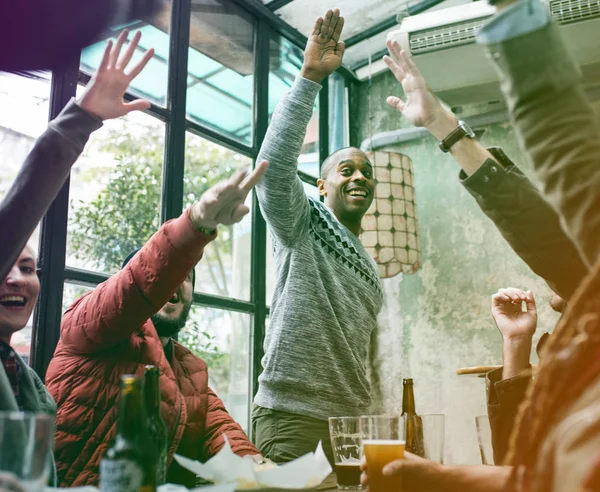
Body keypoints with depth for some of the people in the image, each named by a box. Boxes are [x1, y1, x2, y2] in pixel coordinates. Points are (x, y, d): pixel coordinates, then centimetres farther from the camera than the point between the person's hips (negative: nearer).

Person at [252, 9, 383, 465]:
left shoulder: (370, 271, 21)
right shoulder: (302, 224, -1)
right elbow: (276, 162, -21)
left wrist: (362, 418, 20)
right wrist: (310, 77, -26)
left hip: (351, 415, 7)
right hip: (291, 414, -7)